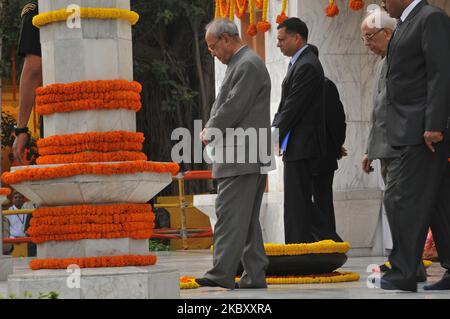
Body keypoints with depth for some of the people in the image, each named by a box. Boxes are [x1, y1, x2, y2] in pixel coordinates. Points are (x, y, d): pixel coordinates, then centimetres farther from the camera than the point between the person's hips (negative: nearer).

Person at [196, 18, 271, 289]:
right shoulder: (241, 64, 20)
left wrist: (210, 131, -5)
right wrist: (212, 130, 8)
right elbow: (225, 104, 23)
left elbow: (234, 107, -17)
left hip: (241, 156, -10)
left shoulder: (248, 65, -12)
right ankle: (255, 275, 11)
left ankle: (222, 273, -14)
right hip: (249, 156, 10)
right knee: (248, 219, 10)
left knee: (230, 215, -12)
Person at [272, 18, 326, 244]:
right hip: (298, 148, 11)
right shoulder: (300, 63, 18)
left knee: (298, 205, -10)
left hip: (301, 148, -11)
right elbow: (286, 107, 20)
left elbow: (292, 108, -18)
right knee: (297, 204, 12)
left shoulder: (306, 66, -15)